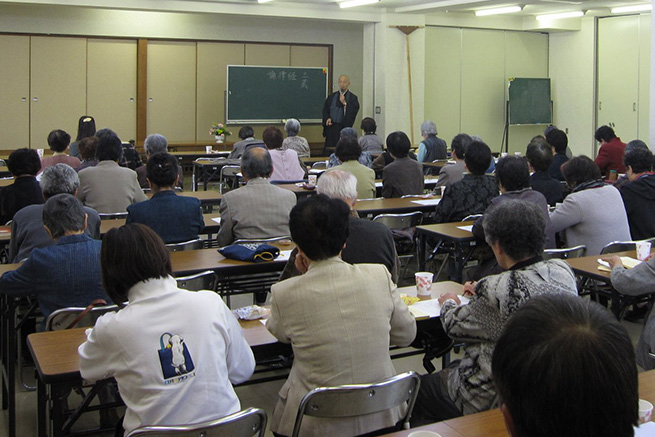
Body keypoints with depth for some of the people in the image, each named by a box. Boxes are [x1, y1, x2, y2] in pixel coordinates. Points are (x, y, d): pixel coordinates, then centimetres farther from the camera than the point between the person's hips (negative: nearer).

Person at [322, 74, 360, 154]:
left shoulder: (352, 98, 2)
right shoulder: (332, 96, 13)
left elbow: (353, 112, -9)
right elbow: (325, 110, 12)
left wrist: (344, 103, -18)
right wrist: (327, 118, -6)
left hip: (344, 128, -3)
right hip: (331, 128, 3)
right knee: (328, 151, 1)